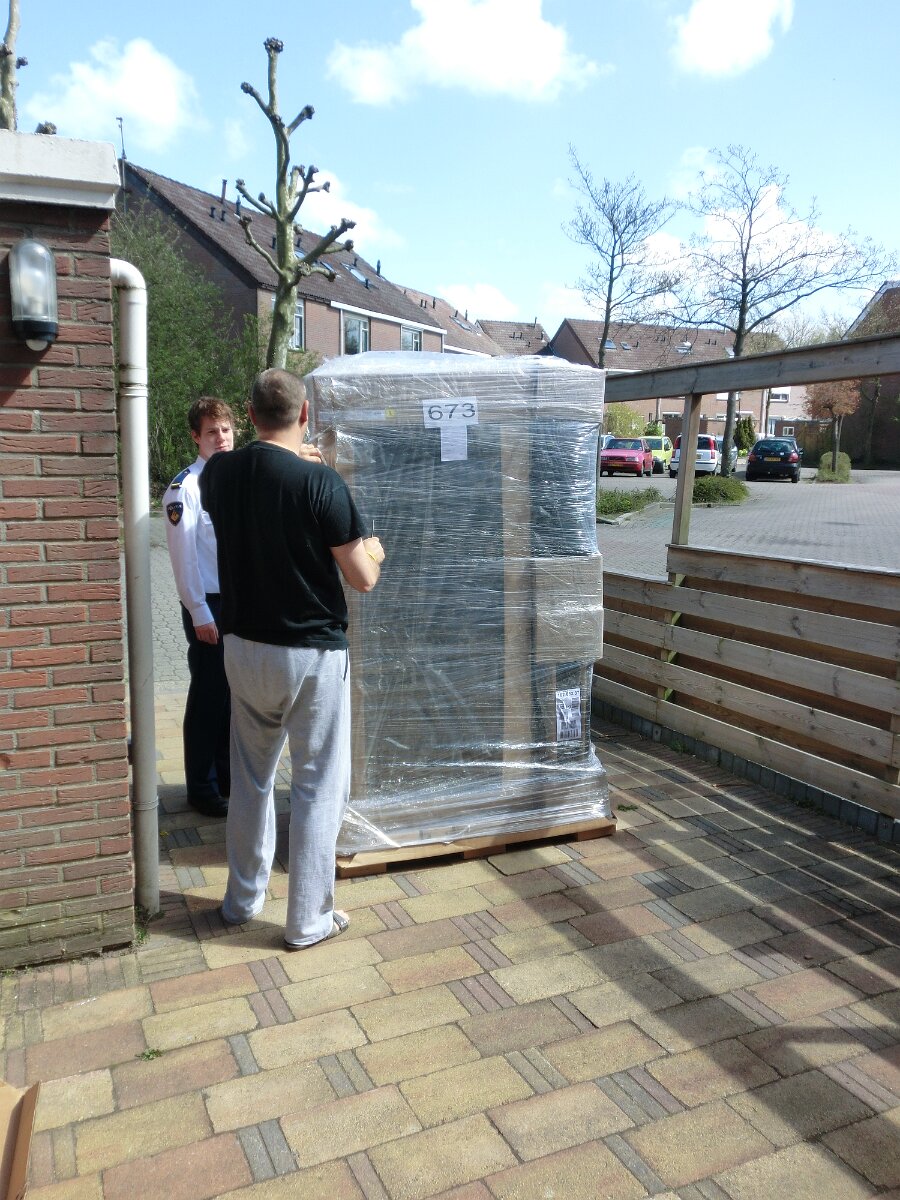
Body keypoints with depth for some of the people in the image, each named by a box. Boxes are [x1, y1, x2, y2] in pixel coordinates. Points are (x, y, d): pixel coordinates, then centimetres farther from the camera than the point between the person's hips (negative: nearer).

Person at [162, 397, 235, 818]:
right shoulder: (186, 486, -9)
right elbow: (183, 554, -12)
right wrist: (199, 612, -13)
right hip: (209, 604, -6)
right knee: (208, 696, 3)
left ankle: (229, 775, 28)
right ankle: (202, 788, 16)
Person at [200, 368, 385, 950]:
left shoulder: (220, 473, -2)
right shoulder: (321, 482, -18)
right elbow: (363, 578, -14)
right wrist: (373, 551, 9)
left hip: (244, 646, 5)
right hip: (312, 653, -5)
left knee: (251, 776, 20)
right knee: (317, 785, 8)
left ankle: (243, 899, 34)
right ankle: (308, 920, 19)